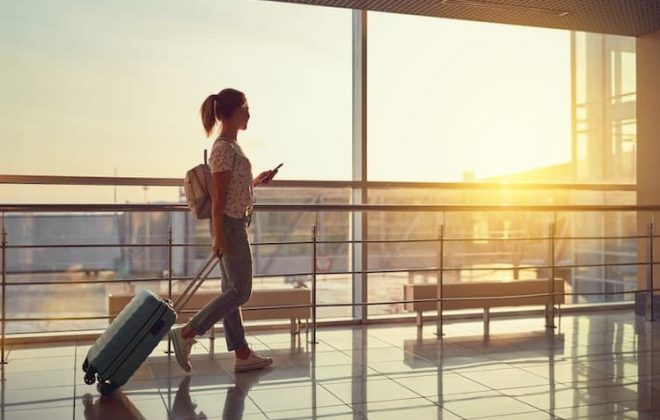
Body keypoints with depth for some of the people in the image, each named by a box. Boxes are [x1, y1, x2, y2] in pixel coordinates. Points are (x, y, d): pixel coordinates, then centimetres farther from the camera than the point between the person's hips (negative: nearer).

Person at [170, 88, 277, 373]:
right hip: (230, 225, -10)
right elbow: (218, 196, -18)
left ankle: (242, 355, 15)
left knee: (232, 291, 9)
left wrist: (257, 181, 15)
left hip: (234, 225, 10)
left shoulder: (230, 145, 14)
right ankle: (186, 333, 0)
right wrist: (218, 235, -20)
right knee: (240, 292, -5)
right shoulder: (224, 148, -15)